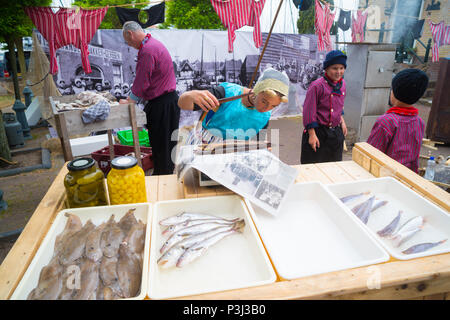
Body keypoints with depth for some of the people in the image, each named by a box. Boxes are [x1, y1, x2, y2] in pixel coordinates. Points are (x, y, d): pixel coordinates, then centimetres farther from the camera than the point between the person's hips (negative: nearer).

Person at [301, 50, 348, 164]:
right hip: (319, 132, -6)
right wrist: (312, 134, -17)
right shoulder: (317, 86, -17)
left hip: (336, 132, 7)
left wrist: (342, 121, 15)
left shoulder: (342, 83, 5)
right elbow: (309, 112, -16)